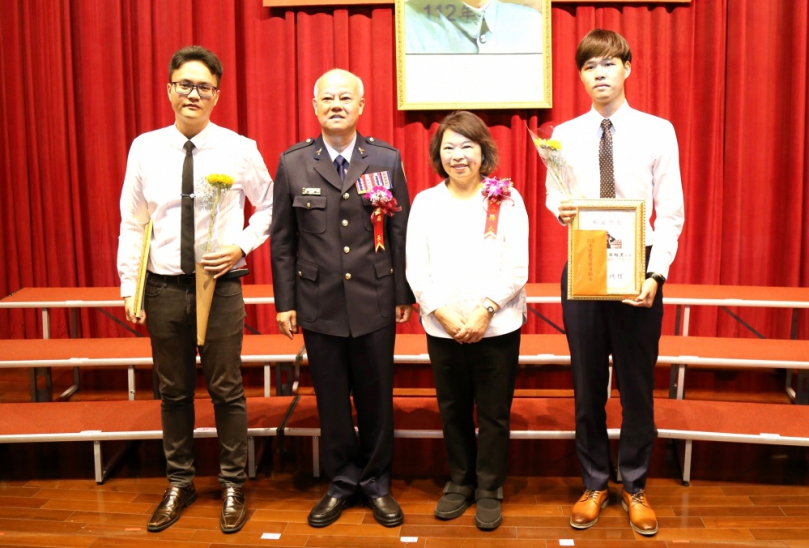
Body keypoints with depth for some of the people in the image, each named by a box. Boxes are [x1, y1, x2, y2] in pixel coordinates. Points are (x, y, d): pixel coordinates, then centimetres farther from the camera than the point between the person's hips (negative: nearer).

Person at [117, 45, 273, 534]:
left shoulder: (240, 150, -4)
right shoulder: (145, 149, 0)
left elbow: (269, 207, 7)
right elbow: (132, 224, 5)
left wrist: (241, 246, -8)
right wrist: (130, 288, 3)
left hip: (220, 285, -2)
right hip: (164, 287, 2)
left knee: (227, 391, 7)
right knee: (174, 392, 14)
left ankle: (233, 487, 24)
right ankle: (179, 484, 31)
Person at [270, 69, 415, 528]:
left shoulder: (387, 159, 0)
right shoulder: (293, 163, 1)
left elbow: (401, 231, 2)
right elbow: (283, 240, 3)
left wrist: (404, 294, 1)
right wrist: (285, 302, 1)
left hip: (375, 301, 0)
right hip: (319, 303, 1)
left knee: (376, 396, 10)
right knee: (332, 399, 11)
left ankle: (377, 482, 28)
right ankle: (342, 482, 29)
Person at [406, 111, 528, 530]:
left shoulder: (507, 199, -1)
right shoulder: (425, 202, 4)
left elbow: (516, 268, -6)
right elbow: (416, 270, 0)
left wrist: (484, 310, -16)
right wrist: (444, 314, -11)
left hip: (497, 327, -2)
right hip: (442, 329, 2)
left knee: (494, 412, 7)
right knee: (453, 410, 13)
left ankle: (489, 489, 24)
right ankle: (460, 482, 32)